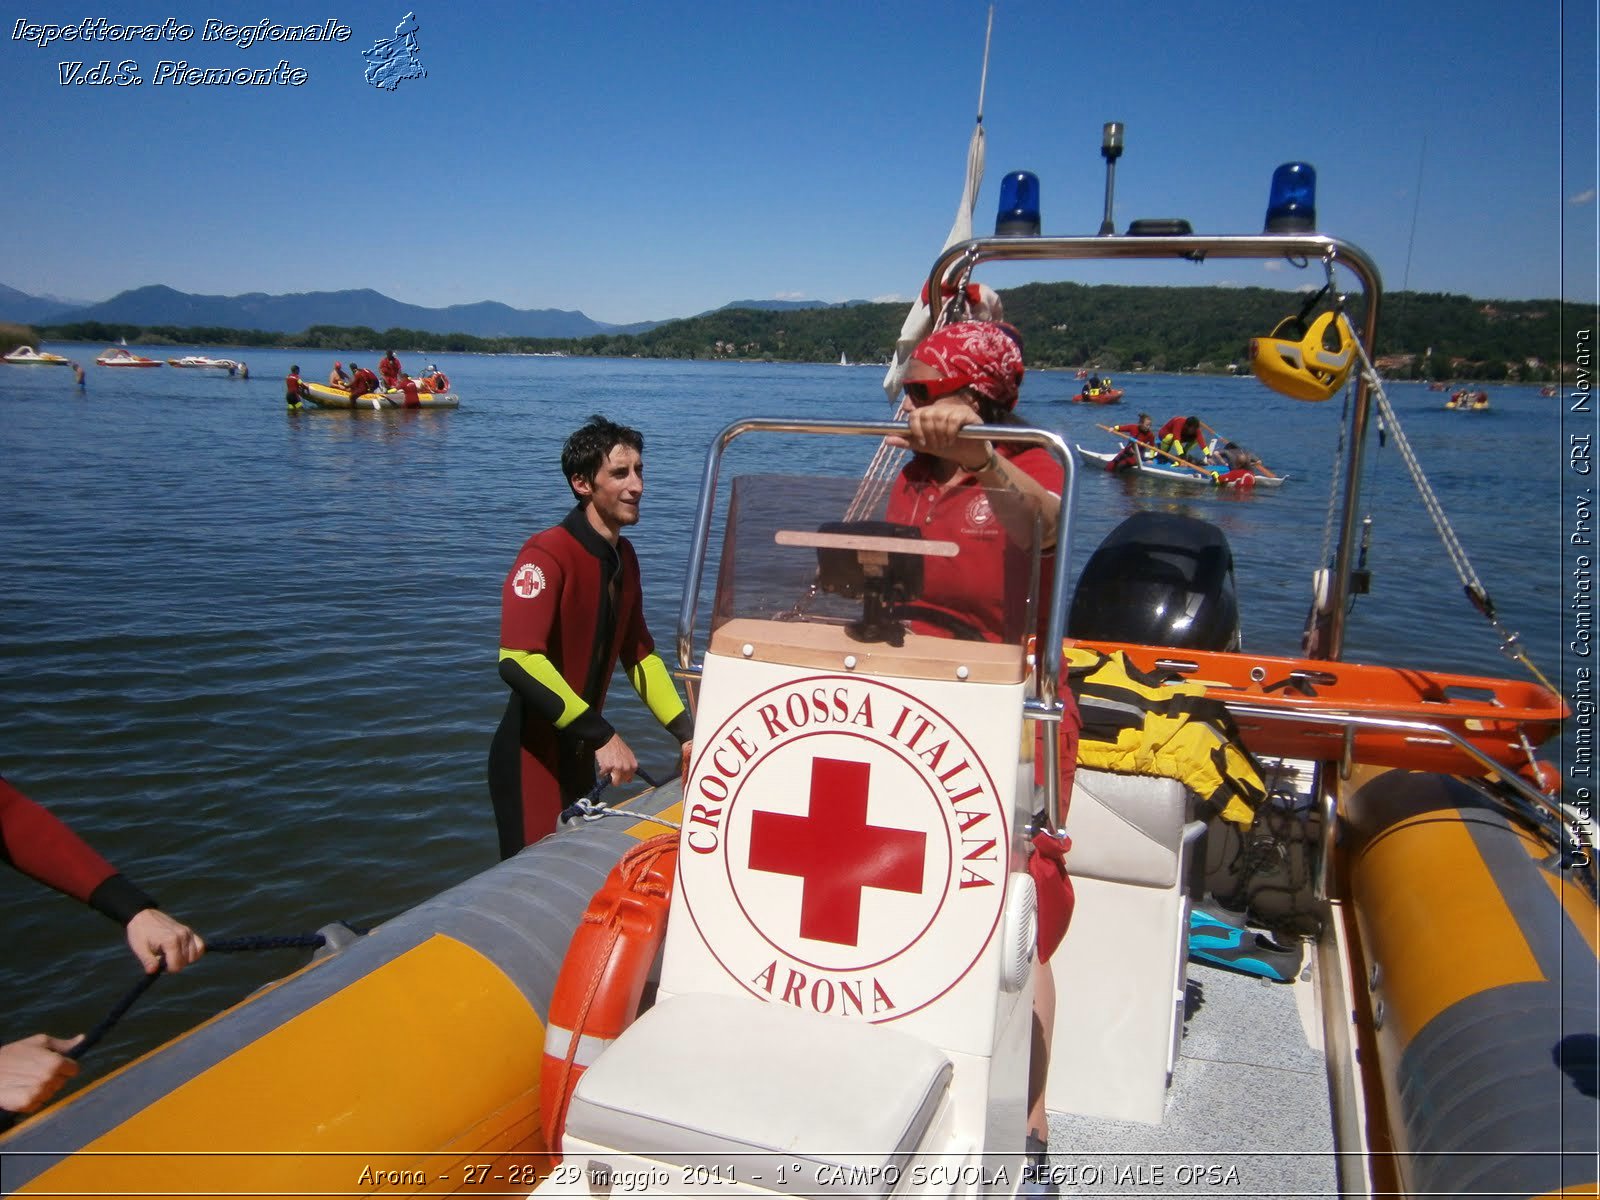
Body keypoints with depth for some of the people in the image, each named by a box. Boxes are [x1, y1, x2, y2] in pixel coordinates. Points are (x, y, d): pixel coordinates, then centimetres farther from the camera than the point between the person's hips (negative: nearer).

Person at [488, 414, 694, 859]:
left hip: (581, 756, 8)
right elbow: (519, 662, -31)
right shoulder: (546, 555, -21)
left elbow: (639, 654, 12)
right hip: (532, 759, -8)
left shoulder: (623, 556, 6)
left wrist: (686, 734, 4)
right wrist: (602, 736, -31)